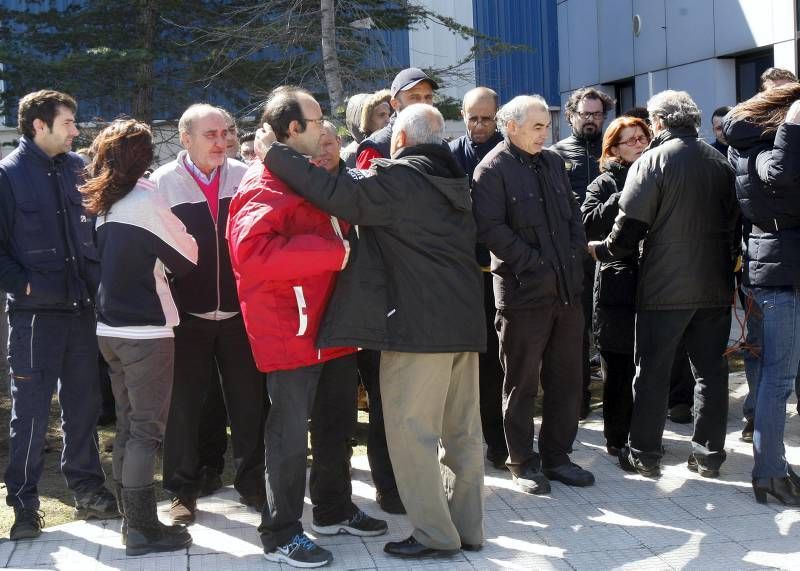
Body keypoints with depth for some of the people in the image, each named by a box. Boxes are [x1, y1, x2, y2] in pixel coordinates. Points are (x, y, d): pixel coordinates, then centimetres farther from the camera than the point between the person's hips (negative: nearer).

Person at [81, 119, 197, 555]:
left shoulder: (95, 202, 7)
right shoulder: (144, 200, -13)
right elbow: (187, 257, -5)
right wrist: (162, 262, 14)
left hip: (108, 328, 7)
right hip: (145, 330, -7)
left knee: (127, 424, 14)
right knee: (147, 429, -2)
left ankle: (131, 517, 20)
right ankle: (142, 529, 1)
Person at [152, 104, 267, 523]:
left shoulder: (246, 177, 1)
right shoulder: (162, 183, -2)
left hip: (240, 310, 1)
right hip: (186, 313, -1)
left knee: (249, 402, 8)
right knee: (184, 403, 6)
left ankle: (252, 482, 23)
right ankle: (183, 490, 20)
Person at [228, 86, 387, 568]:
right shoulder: (264, 186, -14)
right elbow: (252, 252, -30)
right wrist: (331, 253, -26)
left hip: (332, 326, 9)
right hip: (291, 332, -9)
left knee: (337, 425, 18)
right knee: (291, 435, -2)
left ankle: (335, 510, 33)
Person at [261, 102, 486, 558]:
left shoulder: (399, 177, -9)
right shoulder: (455, 180, 17)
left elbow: (340, 195, -20)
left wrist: (275, 154, -13)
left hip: (419, 322, -9)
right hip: (465, 318, 9)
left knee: (411, 430, -1)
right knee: (462, 430, 11)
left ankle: (434, 534, 2)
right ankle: (467, 528, 18)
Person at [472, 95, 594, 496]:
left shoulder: (552, 162, 14)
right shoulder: (493, 170, -7)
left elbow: (573, 214, 19)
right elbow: (490, 228, -16)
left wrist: (575, 258, 5)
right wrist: (534, 264, -17)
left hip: (566, 289, 7)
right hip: (523, 292, -7)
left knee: (566, 379, 11)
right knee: (521, 383, 4)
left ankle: (557, 457, 22)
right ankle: (522, 463, 15)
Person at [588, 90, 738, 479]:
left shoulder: (651, 162, -10)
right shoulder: (721, 163, 7)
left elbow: (629, 228, -11)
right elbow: (735, 223, 14)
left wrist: (601, 251, 6)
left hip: (665, 286, -5)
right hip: (715, 286, 5)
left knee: (651, 371, 5)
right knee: (711, 369, 10)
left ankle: (644, 454, 11)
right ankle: (709, 454, 15)